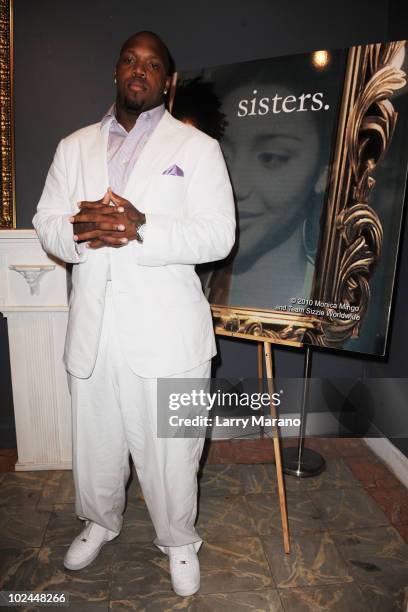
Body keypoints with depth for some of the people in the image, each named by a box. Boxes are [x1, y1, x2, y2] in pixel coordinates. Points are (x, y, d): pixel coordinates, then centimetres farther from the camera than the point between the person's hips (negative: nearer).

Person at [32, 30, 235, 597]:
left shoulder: (198, 147, 2)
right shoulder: (74, 147, 13)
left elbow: (218, 235, -8)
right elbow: (47, 225, 8)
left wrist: (141, 228, -22)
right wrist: (82, 229, -16)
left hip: (167, 332, -3)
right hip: (92, 330, 4)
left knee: (170, 449, 10)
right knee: (95, 443, 20)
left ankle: (179, 541, 39)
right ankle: (100, 522, 49)